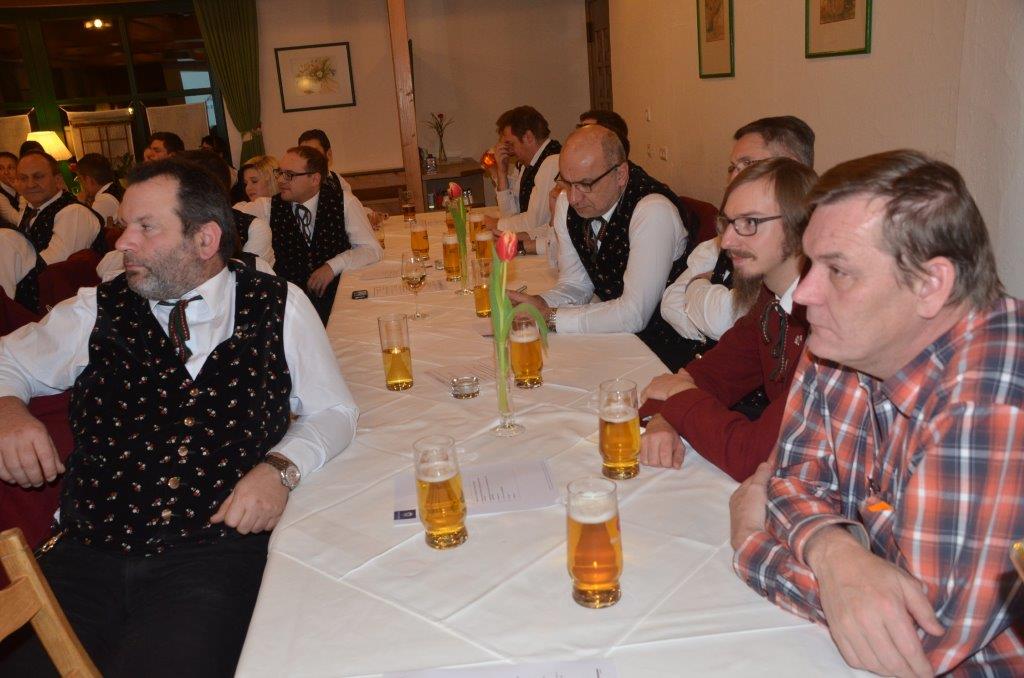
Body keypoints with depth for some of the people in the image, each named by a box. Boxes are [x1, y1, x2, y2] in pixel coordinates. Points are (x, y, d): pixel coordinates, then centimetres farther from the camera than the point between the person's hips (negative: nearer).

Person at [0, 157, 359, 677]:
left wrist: (280, 468, -11)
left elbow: (333, 412, 7)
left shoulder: (278, 308, 6)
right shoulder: (99, 311, 12)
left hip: (219, 553, -2)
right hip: (87, 557, 3)